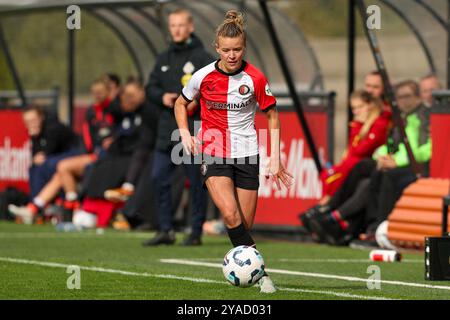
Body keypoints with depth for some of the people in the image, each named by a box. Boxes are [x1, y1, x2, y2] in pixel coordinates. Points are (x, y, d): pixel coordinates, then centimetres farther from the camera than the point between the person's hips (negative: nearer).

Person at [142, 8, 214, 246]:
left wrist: (197, 100, -21)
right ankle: (166, 230, 8)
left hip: (194, 132, -6)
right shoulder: (164, 59, 15)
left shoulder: (202, 58, -3)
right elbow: (150, 88, 17)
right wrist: (162, 97, -3)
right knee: (159, 178, 1)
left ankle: (196, 233, 7)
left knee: (196, 182, 0)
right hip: (166, 132, 6)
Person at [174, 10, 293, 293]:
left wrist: (276, 159, 1)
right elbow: (181, 103, 13)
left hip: (247, 155, 1)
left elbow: (272, 115, 5)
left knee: (245, 225, 1)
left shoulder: (255, 78, -8)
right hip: (214, 155, -1)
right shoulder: (203, 76, -6)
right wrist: (185, 134, -4)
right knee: (231, 215, -22)